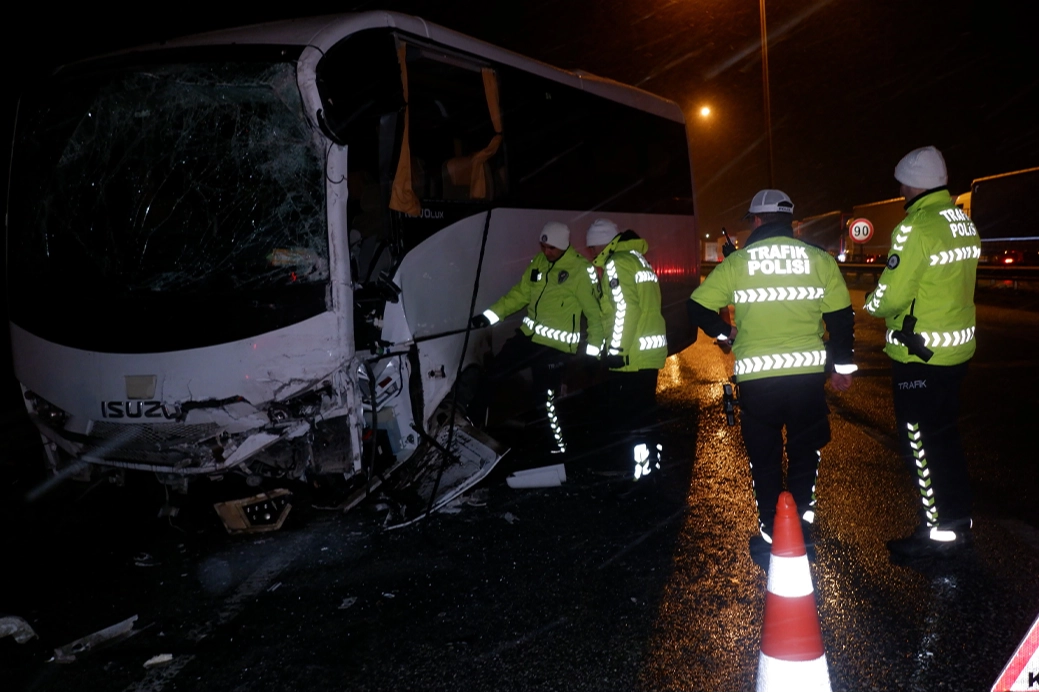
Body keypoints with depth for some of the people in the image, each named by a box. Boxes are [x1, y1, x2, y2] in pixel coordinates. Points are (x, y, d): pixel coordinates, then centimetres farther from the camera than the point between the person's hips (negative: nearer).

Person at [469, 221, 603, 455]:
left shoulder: (581, 270, -15)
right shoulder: (538, 263, 6)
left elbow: (594, 310, -11)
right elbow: (520, 293, 13)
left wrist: (594, 346, -14)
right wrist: (491, 315, 6)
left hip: (556, 344, -7)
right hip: (529, 335, 7)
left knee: (547, 397, -5)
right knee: (494, 372, 13)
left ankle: (559, 447, 14)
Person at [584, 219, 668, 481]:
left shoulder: (616, 263, -10)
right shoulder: (637, 258, 19)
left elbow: (624, 309, -20)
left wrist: (615, 349, -17)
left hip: (631, 357, -10)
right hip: (651, 351, 10)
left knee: (627, 419, -5)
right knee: (642, 415, 17)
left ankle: (640, 473, -3)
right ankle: (651, 465, 25)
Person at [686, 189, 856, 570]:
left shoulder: (736, 263, -1)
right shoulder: (820, 260, 2)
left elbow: (697, 307, 0)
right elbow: (841, 317, 3)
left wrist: (725, 332, 17)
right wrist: (843, 365, 14)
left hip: (757, 377, -1)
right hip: (808, 371, 1)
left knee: (764, 460, 14)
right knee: (805, 454, 19)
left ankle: (771, 539, 17)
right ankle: (802, 533, 22)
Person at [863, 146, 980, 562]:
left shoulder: (917, 227, -20)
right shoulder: (964, 223, 8)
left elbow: (891, 297, -20)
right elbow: (947, 285, 10)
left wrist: (871, 306, 0)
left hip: (920, 355, -9)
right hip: (957, 347, 9)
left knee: (921, 441, 3)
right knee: (945, 435, 19)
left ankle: (940, 531, 11)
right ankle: (959, 520, 30)